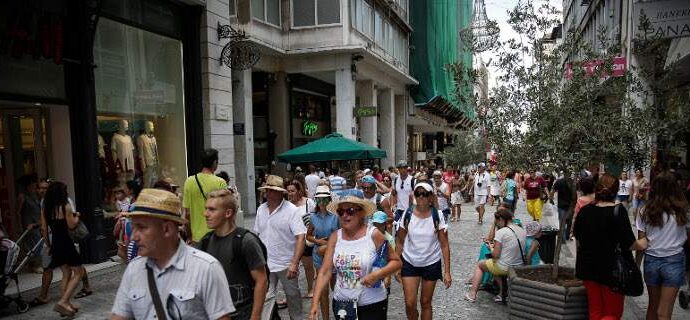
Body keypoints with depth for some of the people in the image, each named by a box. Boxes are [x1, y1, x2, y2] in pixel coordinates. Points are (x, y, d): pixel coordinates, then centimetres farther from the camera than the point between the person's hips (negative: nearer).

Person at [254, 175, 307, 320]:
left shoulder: (292, 210, -14)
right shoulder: (261, 209, 4)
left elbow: (301, 237, -19)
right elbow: (256, 234, 13)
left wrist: (294, 264, -26)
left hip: (286, 264, -4)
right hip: (265, 263, 4)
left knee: (292, 295, 15)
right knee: (265, 298, 5)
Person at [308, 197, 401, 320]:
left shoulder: (374, 235, -12)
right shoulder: (335, 237, -3)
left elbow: (396, 261, -4)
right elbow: (325, 272, -4)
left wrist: (378, 274, -21)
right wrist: (315, 303, -12)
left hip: (372, 304, -3)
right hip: (341, 303, 3)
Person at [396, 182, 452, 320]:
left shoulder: (437, 216, -10)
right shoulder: (408, 214, -7)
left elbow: (444, 245, -8)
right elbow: (400, 242, 1)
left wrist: (447, 271, -11)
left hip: (431, 264, 0)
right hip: (409, 263, 1)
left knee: (426, 303, 11)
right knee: (410, 304, -2)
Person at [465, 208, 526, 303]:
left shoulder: (501, 232, -19)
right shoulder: (523, 231, 2)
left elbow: (495, 255, -19)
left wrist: (491, 248, 2)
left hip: (504, 268, -7)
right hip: (520, 267, 7)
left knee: (479, 264, 18)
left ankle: (472, 293, 17)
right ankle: (501, 293, 24)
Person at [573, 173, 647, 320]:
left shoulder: (584, 210, -2)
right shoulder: (618, 211, -17)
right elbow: (628, 243, -16)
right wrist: (641, 245, 5)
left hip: (588, 267, 4)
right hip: (612, 269, -4)